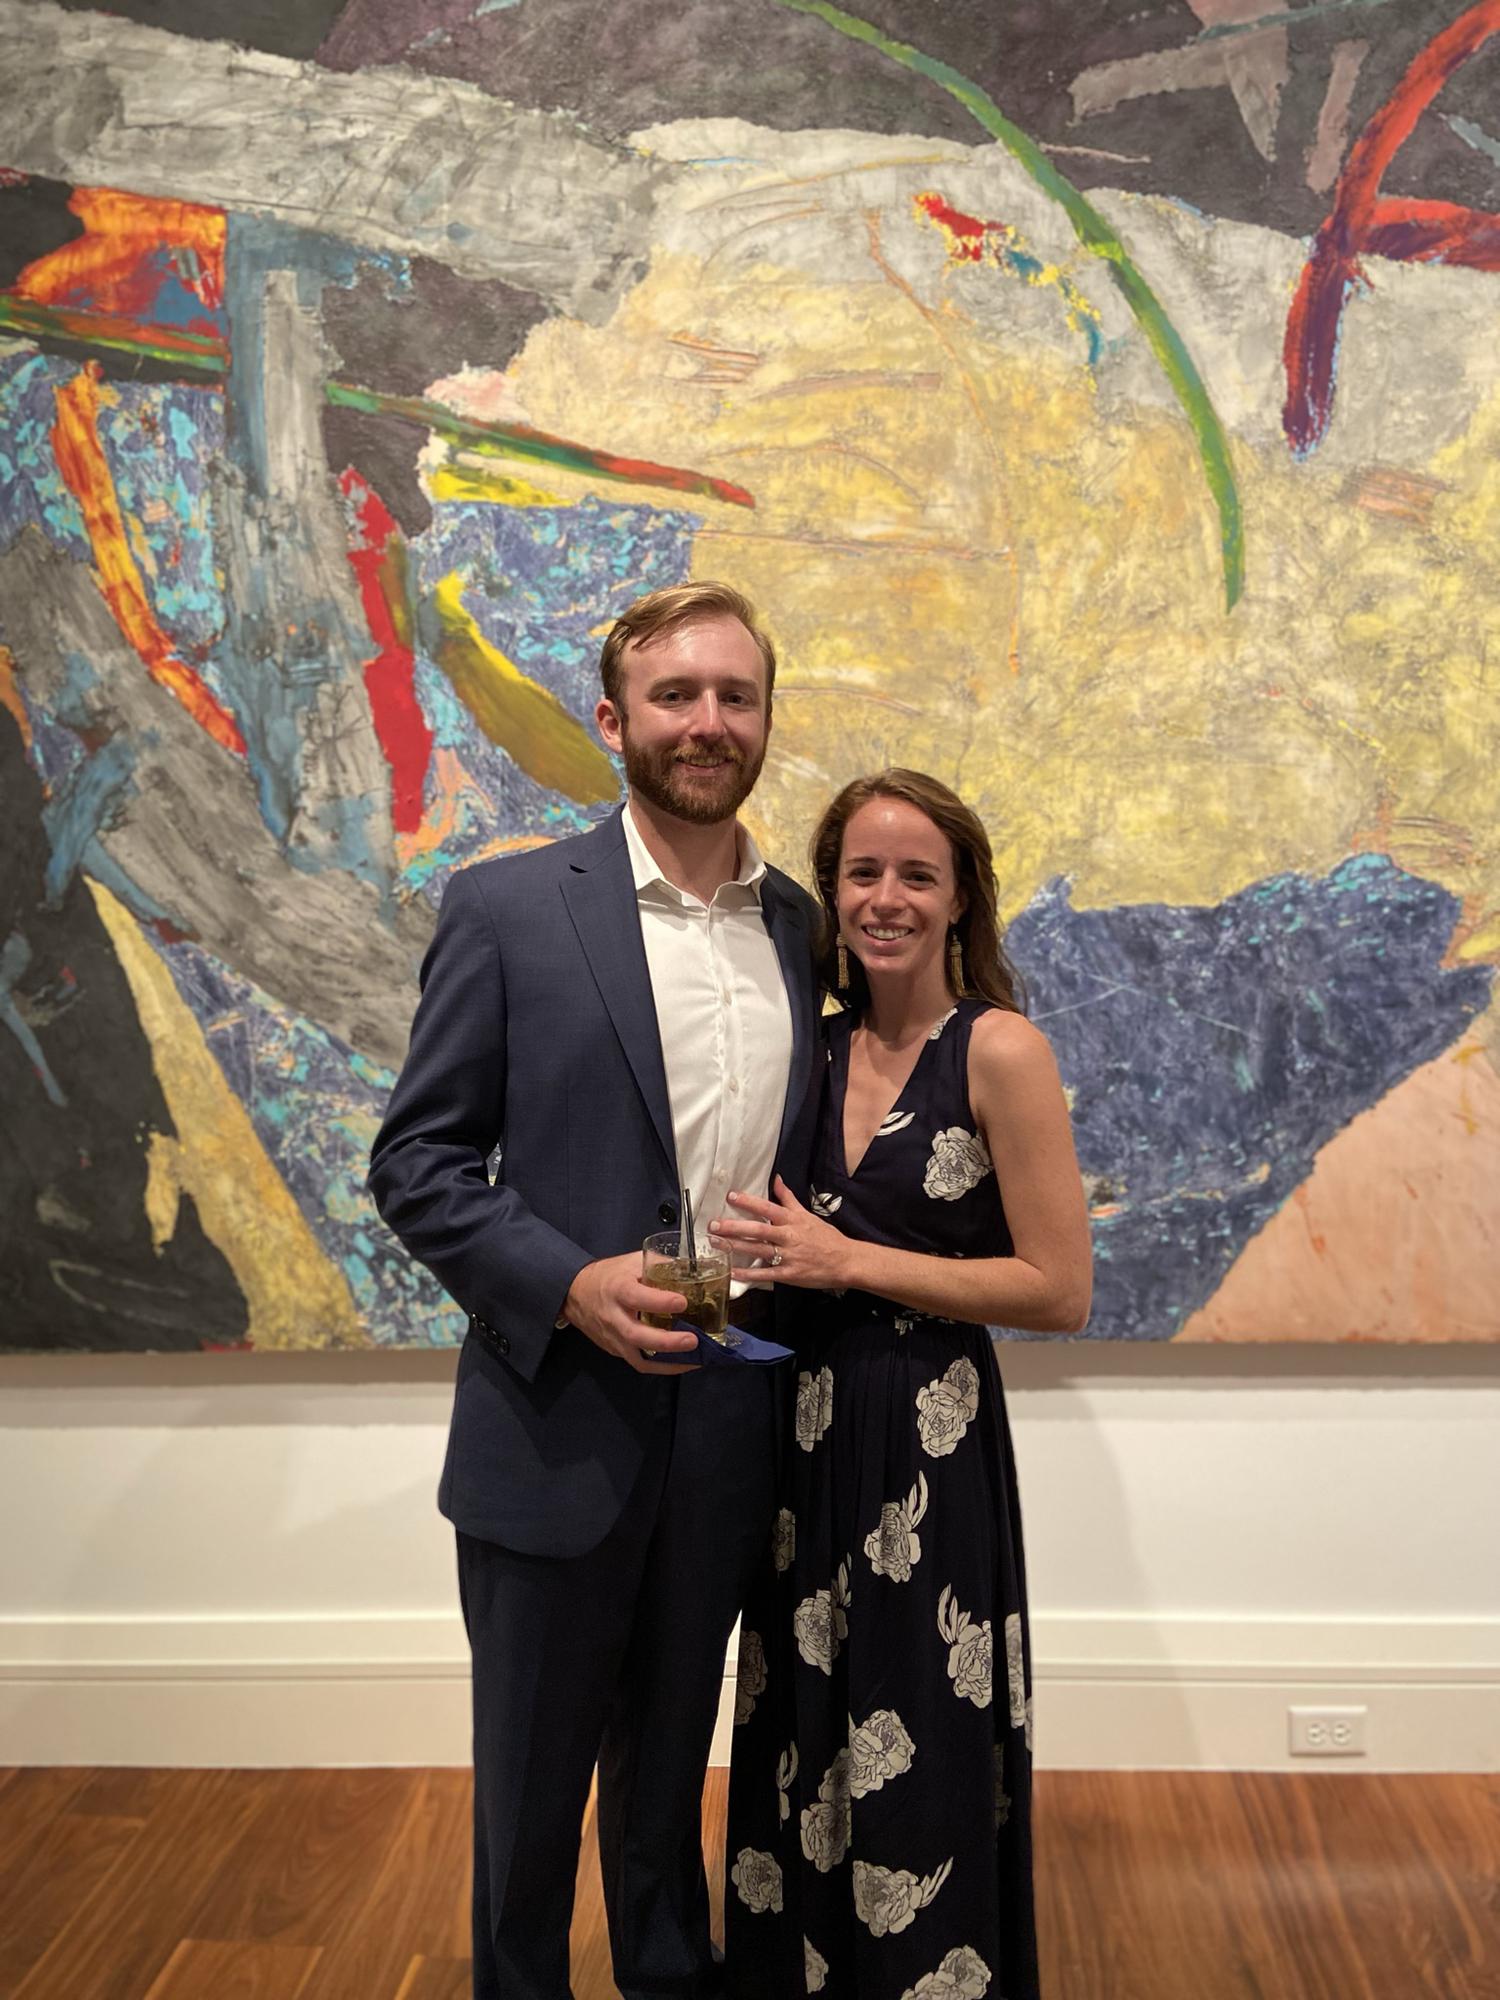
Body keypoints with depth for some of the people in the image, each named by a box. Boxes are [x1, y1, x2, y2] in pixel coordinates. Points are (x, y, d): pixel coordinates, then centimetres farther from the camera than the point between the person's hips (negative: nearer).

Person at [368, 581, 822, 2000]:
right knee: (531, 1785, 15)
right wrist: (570, 1283, -21)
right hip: (557, 1430, -3)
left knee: (668, 1765, 24)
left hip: (731, 1438, 4)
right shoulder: (507, 909, -8)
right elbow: (417, 1161, -8)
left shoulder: (803, 927, 5)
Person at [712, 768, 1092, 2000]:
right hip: (810, 1438, 6)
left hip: (930, 1448, -6)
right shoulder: (826, 1048, 6)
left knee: (917, 1779, 9)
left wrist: (850, 1263, -16)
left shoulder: (1000, 1050, -12)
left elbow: (1059, 1292, -15)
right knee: (807, 1756, 18)